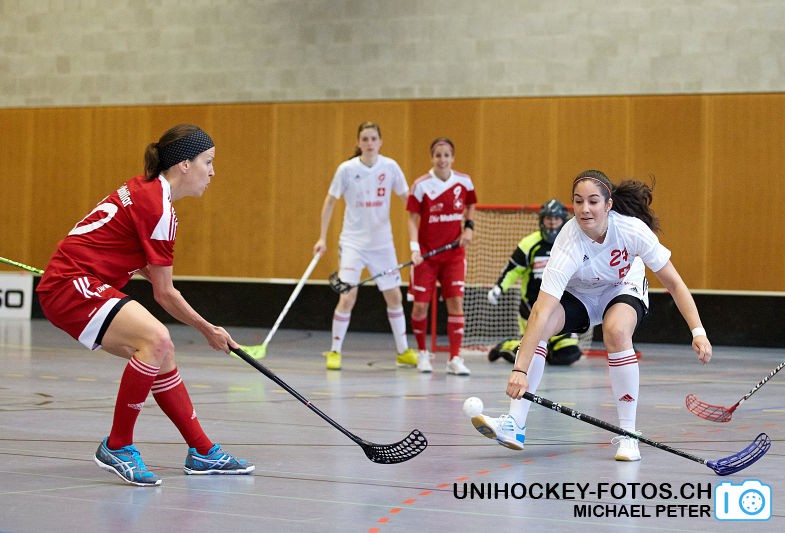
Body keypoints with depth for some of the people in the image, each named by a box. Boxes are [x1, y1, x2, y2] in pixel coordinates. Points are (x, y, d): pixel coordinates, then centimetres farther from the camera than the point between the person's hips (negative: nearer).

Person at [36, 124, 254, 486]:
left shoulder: (144, 191, 12)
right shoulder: (158, 207, -16)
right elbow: (164, 295, -9)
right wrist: (209, 331, 2)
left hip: (89, 285, 11)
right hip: (70, 285, -11)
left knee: (162, 354, 10)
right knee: (156, 339, -27)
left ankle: (201, 452, 20)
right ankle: (117, 448, -17)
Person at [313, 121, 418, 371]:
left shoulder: (390, 167, -3)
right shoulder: (347, 169, -8)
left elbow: (407, 199, 6)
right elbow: (330, 201, 2)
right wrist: (322, 237, 0)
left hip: (382, 242, 3)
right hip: (353, 242, -3)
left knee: (394, 297, 7)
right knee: (347, 298, -13)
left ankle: (403, 351, 22)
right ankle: (334, 352, 1)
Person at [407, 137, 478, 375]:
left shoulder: (464, 182, 0)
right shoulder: (421, 185, -9)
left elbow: (470, 206, 18)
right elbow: (413, 219, -6)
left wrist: (469, 226, 0)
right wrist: (414, 248, -18)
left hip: (454, 252, 2)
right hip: (426, 253, -2)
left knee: (456, 302, -7)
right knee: (420, 305, -2)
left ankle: (455, 358, -2)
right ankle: (422, 353, 20)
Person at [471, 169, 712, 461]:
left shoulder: (632, 229, -31)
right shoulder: (568, 245, -34)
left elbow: (674, 284, -20)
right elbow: (541, 312, -42)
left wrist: (698, 331, -30)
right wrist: (520, 369, -50)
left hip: (623, 290, 0)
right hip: (577, 295, 0)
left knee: (616, 332, -33)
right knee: (538, 325, -28)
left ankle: (628, 434, -23)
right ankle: (514, 426, -27)